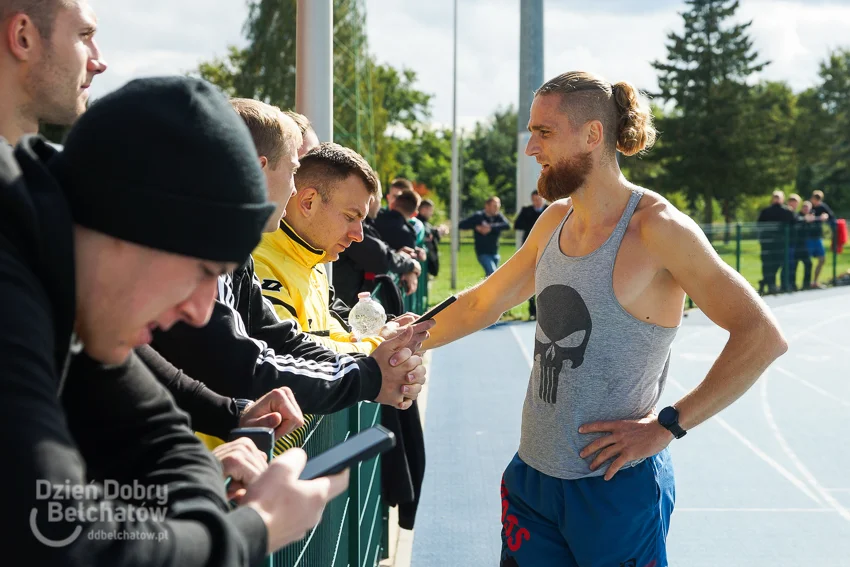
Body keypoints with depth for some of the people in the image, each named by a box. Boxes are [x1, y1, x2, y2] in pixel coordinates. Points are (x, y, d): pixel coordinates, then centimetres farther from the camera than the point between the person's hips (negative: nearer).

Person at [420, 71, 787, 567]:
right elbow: (483, 304, 18)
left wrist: (667, 426, -18)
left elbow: (763, 336, -19)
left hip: (617, 485, -6)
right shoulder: (555, 221, 6)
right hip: (532, 475, 6)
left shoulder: (654, 227, -16)